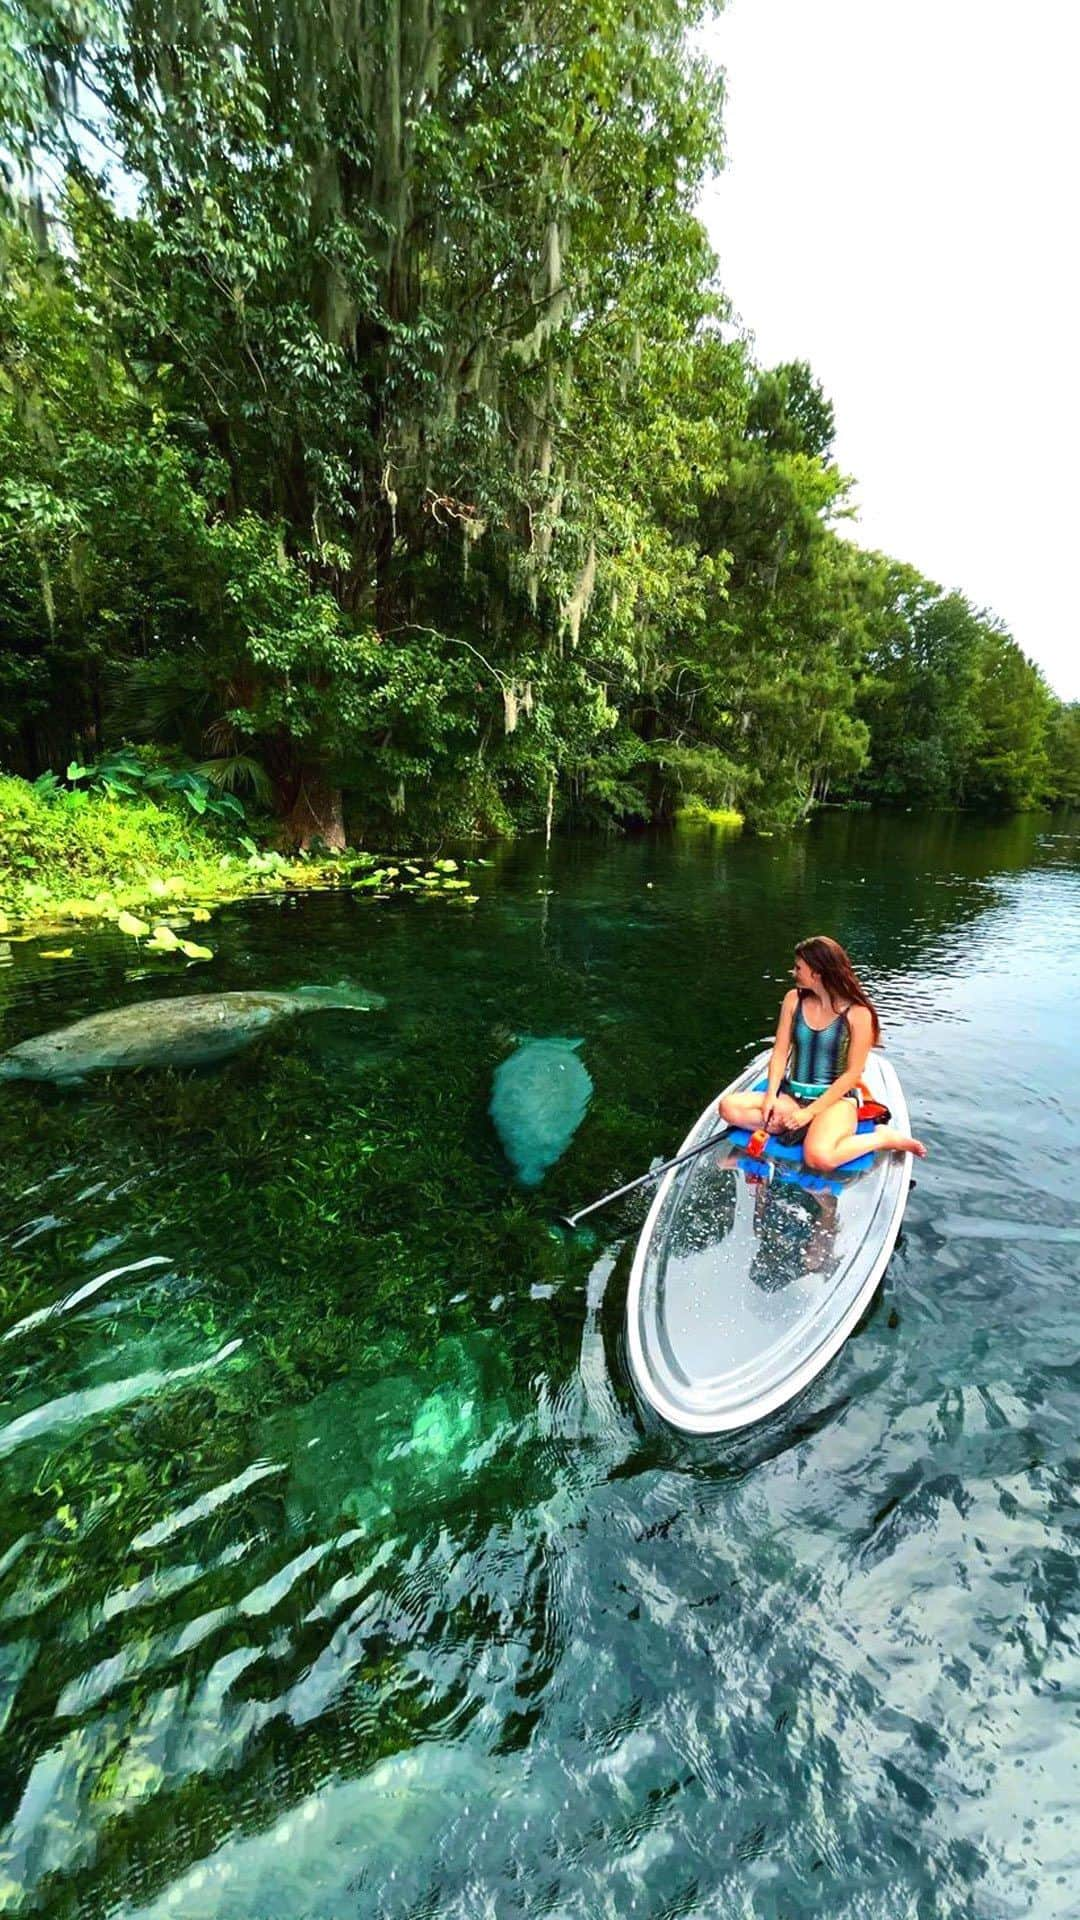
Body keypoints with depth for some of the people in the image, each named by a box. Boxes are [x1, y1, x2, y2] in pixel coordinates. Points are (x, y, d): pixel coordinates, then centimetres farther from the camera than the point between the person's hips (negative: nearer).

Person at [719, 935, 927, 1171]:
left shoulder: (857, 1013, -11)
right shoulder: (794, 999, 2)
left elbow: (853, 1074, -11)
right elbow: (780, 1052, 2)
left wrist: (810, 1112, -16)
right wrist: (771, 1095, -12)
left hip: (837, 1099, -4)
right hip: (791, 1096, 5)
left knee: (819, 1158, -34)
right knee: (729, 1107, -18)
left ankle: (883, 1137, -7)